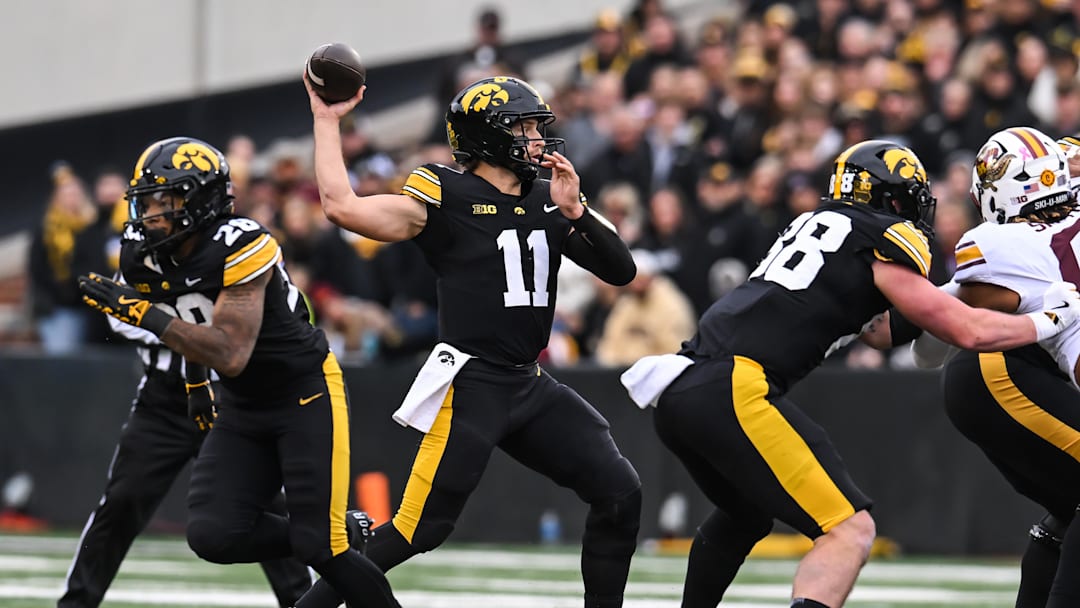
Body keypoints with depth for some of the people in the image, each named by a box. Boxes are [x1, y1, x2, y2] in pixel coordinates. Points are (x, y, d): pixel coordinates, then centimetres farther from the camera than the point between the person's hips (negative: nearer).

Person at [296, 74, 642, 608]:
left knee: (619, 493, -2)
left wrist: (574, 211, -8)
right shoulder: (446, 198, -8)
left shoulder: (549, 202, 12)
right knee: (420, 528, -12)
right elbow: (342, 207, -17)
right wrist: (326, 121, -11)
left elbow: (620, 271, 6)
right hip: (470, 385, -7)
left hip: (530, 385, 7)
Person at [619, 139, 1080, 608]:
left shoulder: (813, 224, 26)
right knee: (849, 531, -11)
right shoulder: (883, 243, 3)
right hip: (732, 392, -9)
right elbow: (968, 332, 3)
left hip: (676, 393, 9)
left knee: (745, 516, 33)